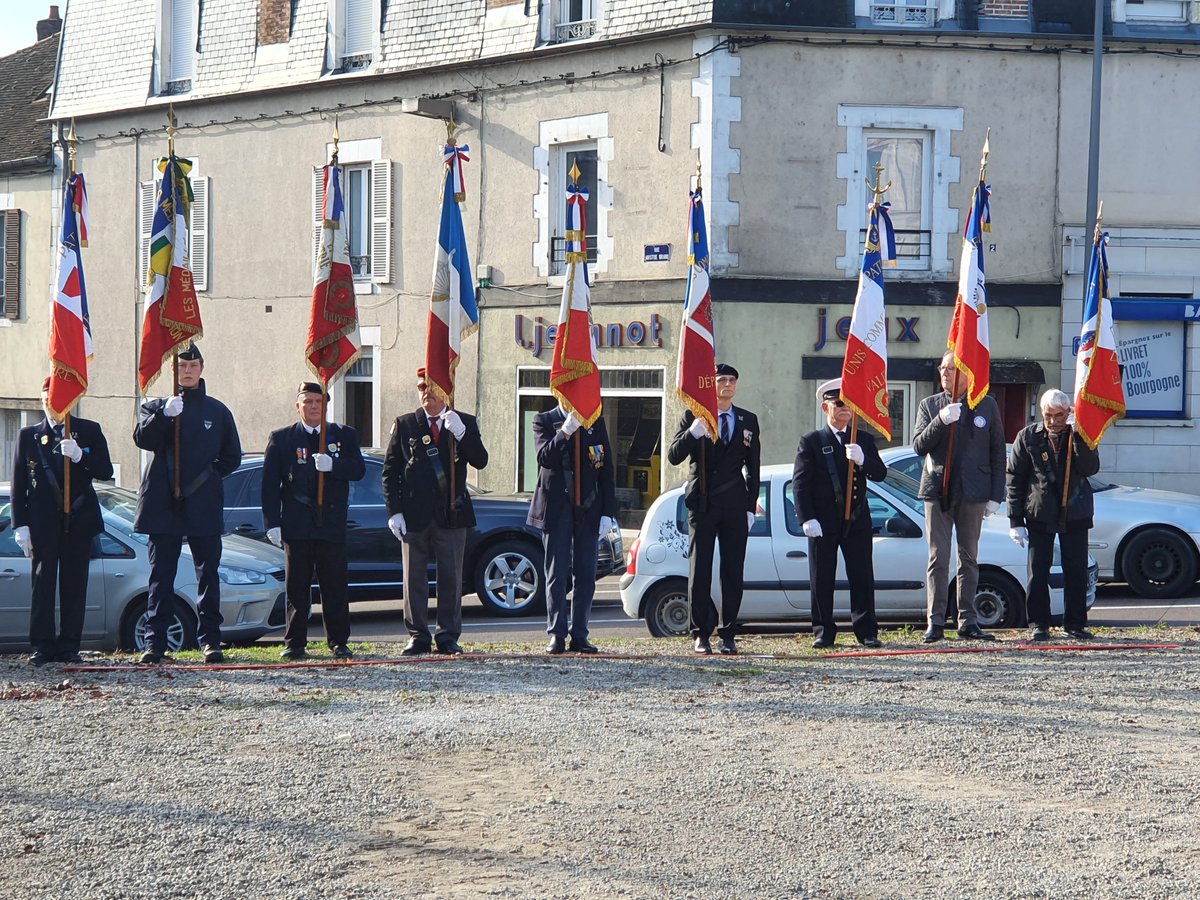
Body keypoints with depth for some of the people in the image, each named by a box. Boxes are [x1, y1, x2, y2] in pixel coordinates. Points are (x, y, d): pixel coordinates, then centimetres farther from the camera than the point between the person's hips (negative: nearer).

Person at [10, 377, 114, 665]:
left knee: (75, 585, 1)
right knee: (43, 585, -2)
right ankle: (42, 646, 1)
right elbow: (19, 484, 5)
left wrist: (80, 457, -17)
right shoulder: (28, 436, 8)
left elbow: (106, 472, 0)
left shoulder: (89, 431, 8)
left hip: (79, 521, 0)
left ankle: (69, 646, 5)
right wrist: (20, 525, -3)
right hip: (43, 523, 0)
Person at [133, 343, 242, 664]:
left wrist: (209, 477, 2)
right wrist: (164, 415, -23)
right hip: (164, 505, -1)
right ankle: (155, 643, 1)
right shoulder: (156, 406, 10)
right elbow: (143, 438, -8)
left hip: (204, 506, 1)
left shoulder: (217, 411, 12)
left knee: (208, 573, 1)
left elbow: (232, 456, 15)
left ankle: (210, 640, 6)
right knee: (161, 574, 0)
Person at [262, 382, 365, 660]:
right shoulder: (281, 439, 8)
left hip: (332, 524, 1)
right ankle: (295, 644, 6)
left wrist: (332, 465, -19)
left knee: (335, 586, 1)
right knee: (297, 588, 1)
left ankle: (338, 642, 7)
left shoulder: (344, 435, 12)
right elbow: (270, 484, 4)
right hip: (296, 527, -1)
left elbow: (358, 469, 0)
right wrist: (272, 523, -5)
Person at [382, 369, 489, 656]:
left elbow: (480, 461, -6)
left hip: (452, 513, 0)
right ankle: (418, 636, 9)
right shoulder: (405, 425, 6)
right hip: (414, 513, 0)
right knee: (414, 578, 2)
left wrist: (461, 434, -21)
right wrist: (394, 511, -4)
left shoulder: (465, 423, 7)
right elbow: (390, 471, 4)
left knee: (451, 578, 3)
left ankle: (448, 637, 10)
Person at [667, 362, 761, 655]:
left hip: (735, 507, 2)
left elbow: (753, 467, 12)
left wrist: (751, 506, 6)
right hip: (702, 505, -2)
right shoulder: (692, 417, 3)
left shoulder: (748, 420, 11)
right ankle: (701, 634, 4)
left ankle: (728, 634, 7)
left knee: (733, 572, 1)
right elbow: (674, 457, -6)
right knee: (700, 572, -1)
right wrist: (692, 433, -24)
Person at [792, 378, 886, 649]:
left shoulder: (864, 440, 12)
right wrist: (807, 518, -14)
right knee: (822, 580, 1)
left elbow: (880, 474, 2)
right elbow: (800, 483, -3)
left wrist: (863, 460, -19)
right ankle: (823, 632, 7)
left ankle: (866, 631, 6)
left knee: (862, 577, 1)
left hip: (856, 521, 2)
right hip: (823, 523, -2)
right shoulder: (811, 442, 2)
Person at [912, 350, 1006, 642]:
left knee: (969, 558, 6)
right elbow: (919, 446, -3)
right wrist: (941, 421, -19)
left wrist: (996, 496, 0)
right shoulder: (929, 406, 8)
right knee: (938, 558, -2)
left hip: (972, 493, 0)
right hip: (938, 490, 0)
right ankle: (936, 623, -2)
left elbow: (997, 453, 6)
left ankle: (968, 621, 11)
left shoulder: (987, 405, 6)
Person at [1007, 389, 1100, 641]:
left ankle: (1075, 624, 13)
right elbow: (1014, 478, 1)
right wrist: (1015, 520, -3)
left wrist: (1079, 437, -21)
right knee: (1038, 572, 0)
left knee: (1076, 571, 4)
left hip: (1074, 514, 1)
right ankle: (1039, 625, 8)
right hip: (1039, 515, -1)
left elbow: (1090, 469, -12)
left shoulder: (1080, 437, 3)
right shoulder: (1028, 437, 1)